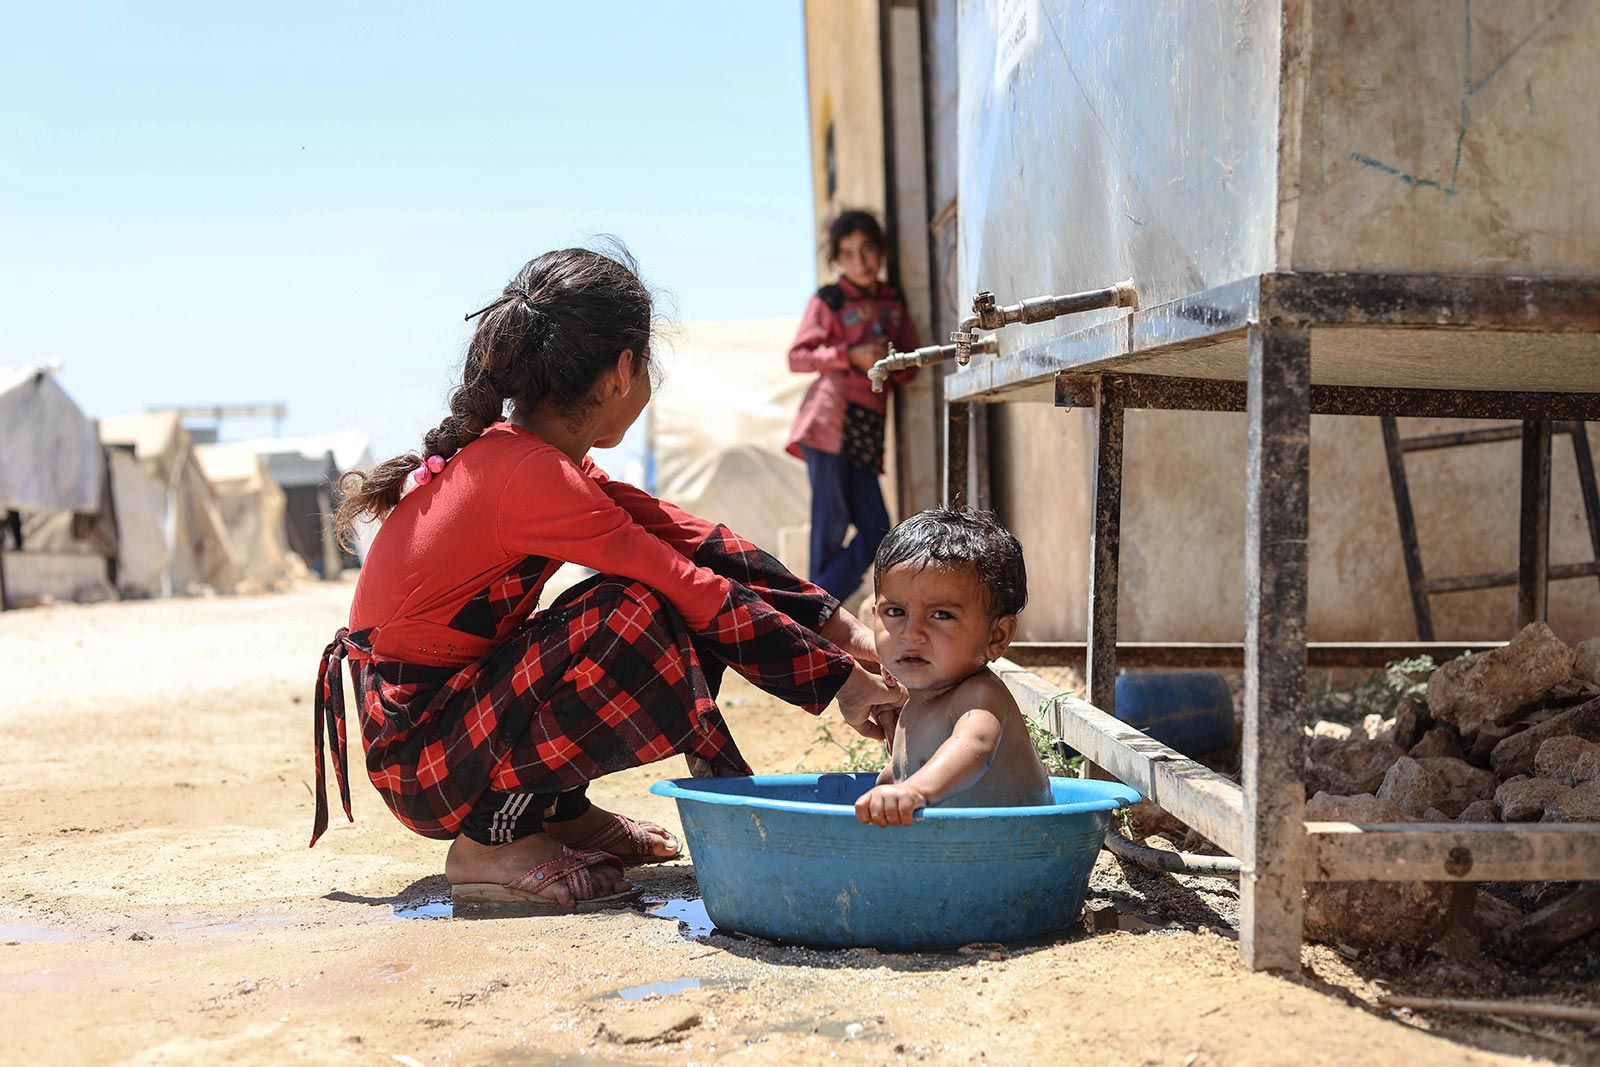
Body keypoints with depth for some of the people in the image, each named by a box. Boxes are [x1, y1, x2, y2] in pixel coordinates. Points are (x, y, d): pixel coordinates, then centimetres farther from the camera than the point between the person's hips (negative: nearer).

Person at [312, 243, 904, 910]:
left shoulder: (508, 447, 5)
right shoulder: (533, 475, -24)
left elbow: (684, 537, 5)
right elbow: (702, 598, -22)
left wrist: (836, 623, 4)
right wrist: (842, 682, -12)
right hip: (418, 757, -9)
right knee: (635, 614, -27)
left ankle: (561, 811, 10)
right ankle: (495, 842, -12)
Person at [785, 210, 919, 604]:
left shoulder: (894, 305, 20)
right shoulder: (828, 301, 6)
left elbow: (909, 367, 17)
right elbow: (797, 357, -1)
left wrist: (887, 362, -5)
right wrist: (850, 355, -12)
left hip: (867, 430, 5)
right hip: (831, 421, -5)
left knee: (875, 528, -4)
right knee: (832, 523, -9)